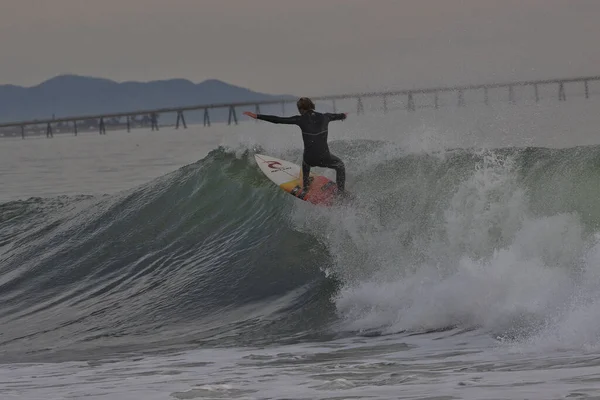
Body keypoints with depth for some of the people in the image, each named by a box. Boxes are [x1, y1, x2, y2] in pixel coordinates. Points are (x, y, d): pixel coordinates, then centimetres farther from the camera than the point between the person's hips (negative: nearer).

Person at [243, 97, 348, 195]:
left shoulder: (301, 119, -6)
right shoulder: (324, 117, 0)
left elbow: (277, 120, -5)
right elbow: (337, 116, 25)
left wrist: (256, 116, 1)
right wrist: (344, 115, 50)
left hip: (310, 159, 1)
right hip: (324, 158, -1)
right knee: (340, 165, 31)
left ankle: (305, 185, 51)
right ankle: (341, 193, 25)